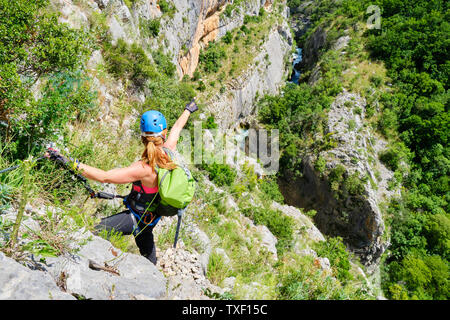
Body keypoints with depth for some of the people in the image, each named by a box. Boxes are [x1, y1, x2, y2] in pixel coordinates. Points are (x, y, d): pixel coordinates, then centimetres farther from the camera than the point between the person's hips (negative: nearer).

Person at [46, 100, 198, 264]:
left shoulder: (144, 169, -36)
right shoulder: (170, 151, -17)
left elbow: (104, 176, -38)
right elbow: (177, 127, 3)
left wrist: (70, 162, -38)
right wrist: (188, 110, 23)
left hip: (136, 218, -8)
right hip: (151, 215, 8)